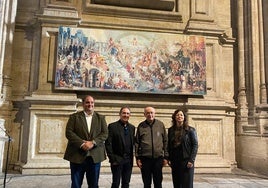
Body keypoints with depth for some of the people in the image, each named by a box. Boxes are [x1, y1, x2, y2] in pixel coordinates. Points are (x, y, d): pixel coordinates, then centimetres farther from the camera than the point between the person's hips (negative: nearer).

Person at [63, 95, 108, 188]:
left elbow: (105, 133, 1)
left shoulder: (101, 118, 10)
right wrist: (82, 143, -17)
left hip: (95, 156, 2)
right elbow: (69, 132, -5)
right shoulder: (74, 117, 6)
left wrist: (93, 142, -15)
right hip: (77, 155, -1)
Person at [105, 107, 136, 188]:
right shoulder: (112, 126, -4)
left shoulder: (132, 127, 10)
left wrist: (132, 158, 3)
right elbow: (108, 144, -7)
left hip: (128, 161, 4)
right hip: (117, 160, -4)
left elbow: (133, 143, 9)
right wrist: (112, 158, -11)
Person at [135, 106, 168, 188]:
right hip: (145, 158, 0)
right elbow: (137, 143, 4)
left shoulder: (160, 124, 3)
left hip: (158, 157, 0)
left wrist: (165, 157, 1)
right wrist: (137, 157, -1)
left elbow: (165, 141, 4)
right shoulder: (141, 126, 3)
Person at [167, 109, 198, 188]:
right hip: (174, 161, 4)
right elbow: (168, 145, 11)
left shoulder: (190, 130, -2)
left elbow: (195, 145, -5)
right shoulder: (171, 130, 8)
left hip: (186, 161, -3)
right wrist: (169, 159, 3)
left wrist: (191, 160, -12)